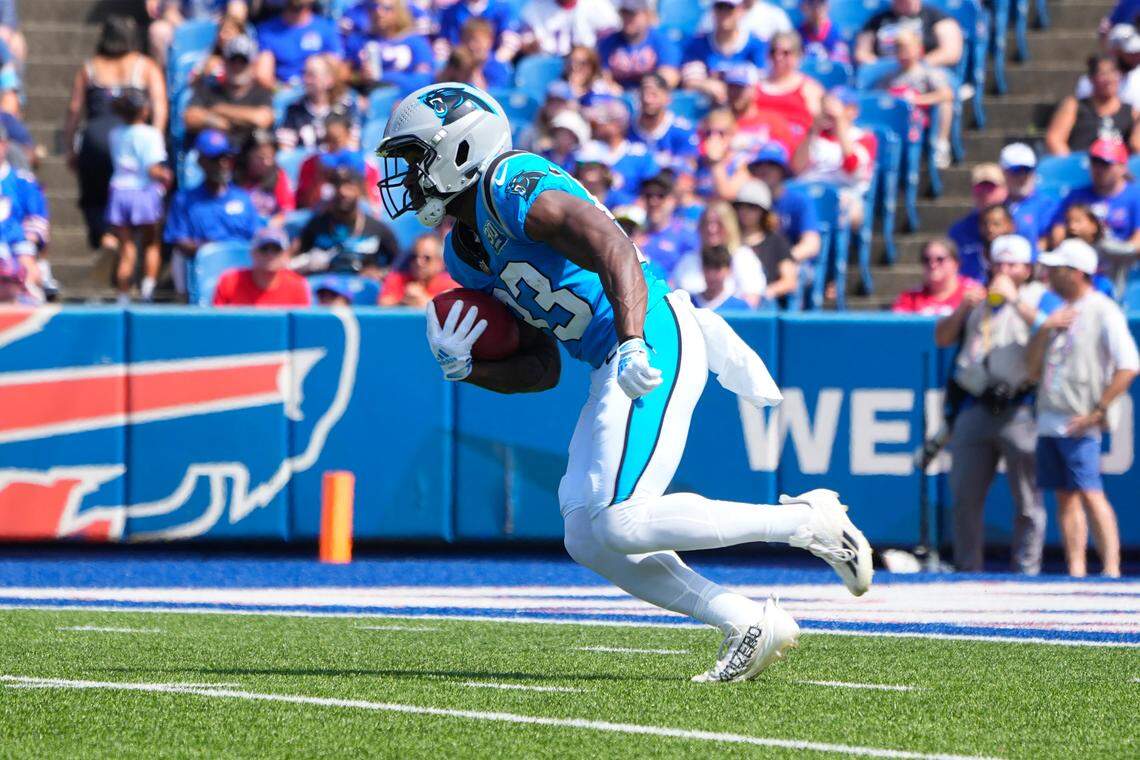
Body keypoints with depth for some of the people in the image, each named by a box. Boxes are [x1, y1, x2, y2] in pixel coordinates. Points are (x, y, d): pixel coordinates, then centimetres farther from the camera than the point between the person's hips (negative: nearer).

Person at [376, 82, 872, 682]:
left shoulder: (513, 189, -11)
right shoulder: (466, 252, 18)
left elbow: (614, 250, -26)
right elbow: (541, 369, 21)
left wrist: (633, 345, -39)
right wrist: (469, 370, 3)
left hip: (654, 342, -10)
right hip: (612, 366, 10)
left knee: (622, 524, -19)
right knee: (588, 539, 4)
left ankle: (808, 521, -9)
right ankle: (746, 623, 3)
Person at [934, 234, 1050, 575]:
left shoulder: (1039, 297, 7)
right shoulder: (979, 299, 21)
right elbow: (942, 339, 15)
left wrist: (1016, 300, -17)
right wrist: (963, 308, 0)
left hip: (1020, 410, -5)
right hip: (976, 409, 5)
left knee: (1027, 498, -5)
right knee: (965, 495, 4)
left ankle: (1027, 569, 0)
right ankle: (967, 569, 11)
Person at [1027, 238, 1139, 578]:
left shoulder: (1104, 312, -7)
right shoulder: (1060, 314, 17)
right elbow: (1034, 370, 17)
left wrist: (1098, 411, -16)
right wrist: (1044, 331, 1)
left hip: (1079, 424, -8)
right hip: (1049, 420, 8)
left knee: (1090, 493, -15)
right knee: (1065, 496, 7)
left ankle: (1111, 570, -16)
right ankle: (1076, 572, 8)